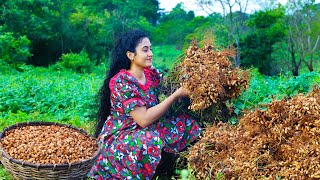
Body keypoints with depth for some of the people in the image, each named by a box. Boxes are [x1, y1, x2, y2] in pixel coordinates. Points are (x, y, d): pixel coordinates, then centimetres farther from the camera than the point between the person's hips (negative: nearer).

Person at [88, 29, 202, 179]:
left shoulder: (152, 73, 0)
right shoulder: (121, 82, -22)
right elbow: (144, 119, -27)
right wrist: (176, 95, -25)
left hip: (146, 130, 7)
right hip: (118, 136, -7)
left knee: (189, 125, -8)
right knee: (150, 140, -37)